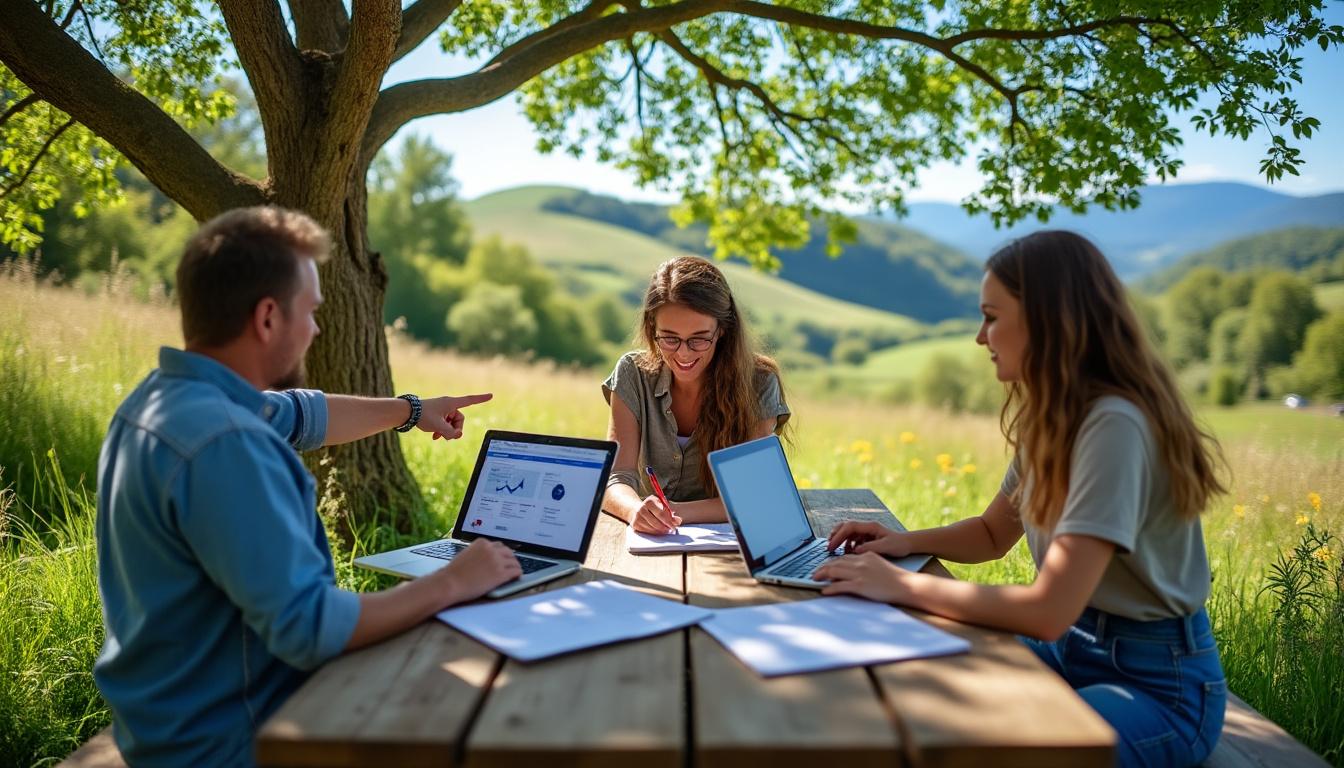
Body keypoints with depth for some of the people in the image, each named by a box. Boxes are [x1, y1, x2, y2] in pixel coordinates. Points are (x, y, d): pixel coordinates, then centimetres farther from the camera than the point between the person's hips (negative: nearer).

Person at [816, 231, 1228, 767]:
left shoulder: (1114, 425, -26)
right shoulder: (1051, 416, 3)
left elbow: (1049, 611, -32)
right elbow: (993, 535, 17)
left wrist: (902, 585, -24)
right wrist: (907, 543, -1)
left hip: (1158, 683, -8)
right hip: (1074, 646, 8)